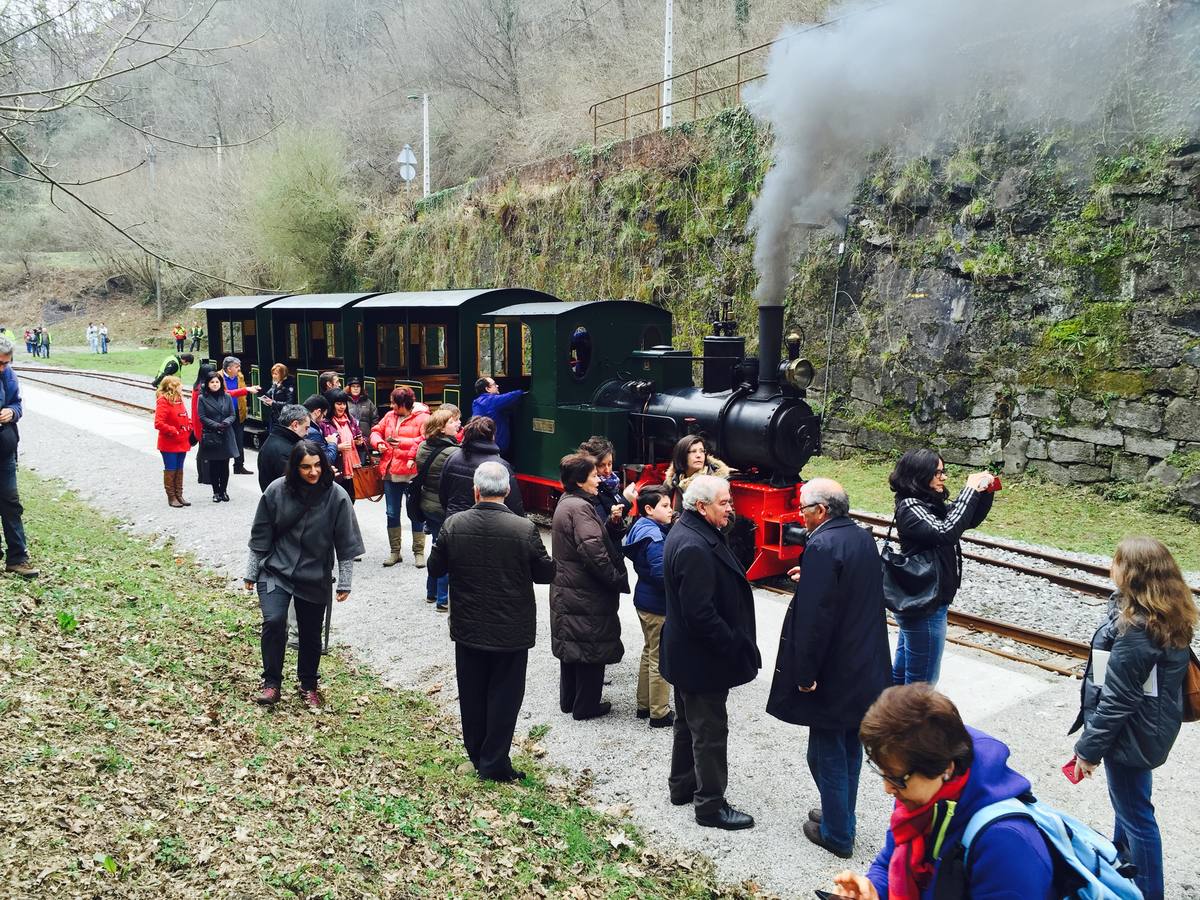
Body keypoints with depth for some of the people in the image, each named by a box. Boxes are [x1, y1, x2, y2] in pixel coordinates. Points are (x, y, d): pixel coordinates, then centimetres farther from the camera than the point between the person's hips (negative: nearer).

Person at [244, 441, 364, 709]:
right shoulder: (276, 491, -10)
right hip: (275, 571, 0)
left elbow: (346, 543, -4)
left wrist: (345, 582, -3)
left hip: (315, 578, 1)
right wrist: (252, 573, 5)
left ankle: (308, 685, 34)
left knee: (311, 633, 10)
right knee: (274, 621, -19)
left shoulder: (336, 496, -11)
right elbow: (260, 535, 1)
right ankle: (271, 682, 2)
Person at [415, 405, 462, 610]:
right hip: (447, 509, -8)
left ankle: (432, 592, 33)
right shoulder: (454, 453, -23)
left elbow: (420, 476, 11)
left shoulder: (422, 447, 2)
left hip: (428, 506, 8)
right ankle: (443, 599, 12)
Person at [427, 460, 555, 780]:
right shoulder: (525, 529, -19)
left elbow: (435, 568, 0)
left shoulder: (453, 525, -11)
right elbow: (546, 573, -8)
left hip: (468, 628, 3)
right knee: (504, 697, 11)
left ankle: (476, 754, 33)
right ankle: (494, 763, 18)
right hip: (512, 631, -3)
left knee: (472, 695, 18)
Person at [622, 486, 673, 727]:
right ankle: (659, 714, 12)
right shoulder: (654, 536, -22)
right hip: (658, 605, -10)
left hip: (644, 600, 10)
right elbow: (661, 573, -28)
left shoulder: (642, 529, 7)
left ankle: (644, 705, 32)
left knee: (649, 653, 21)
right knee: (660, 659, 1)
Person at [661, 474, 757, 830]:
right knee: (710, 731, 5)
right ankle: (710, 804, 19)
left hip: (687, 654, 11)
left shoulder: (689, 534, 5)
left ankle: (682, 786, 39)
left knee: (690, 722, 23)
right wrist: (735, 648, -20)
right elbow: (701, 613, -30)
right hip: (702, 657, -11)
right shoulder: (694, 547, -29)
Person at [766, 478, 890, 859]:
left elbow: (814, 617, -25)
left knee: (827, 754, 7)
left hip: (833, 673, -9)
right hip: (866, 667, 9)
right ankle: (841, 819, 36)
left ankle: (836, 834, 19)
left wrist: (806, 674, -19)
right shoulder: (863, 538, 4)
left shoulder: (822, 546, -23)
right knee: (850, 746, 21)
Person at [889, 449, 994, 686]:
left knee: (901, 673, 20)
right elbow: (945, 532, -34)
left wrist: (984, 493, -1)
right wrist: (970, 490, -27)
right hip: (924, 607, -9)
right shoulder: (910, 507, -20)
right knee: (922, 681, 2)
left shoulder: (931, 504, 7)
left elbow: (969, 521, 17)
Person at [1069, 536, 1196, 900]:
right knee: (1128, 801, 28)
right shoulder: (1169, 617, -3)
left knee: (1135, 813, 8)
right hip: (1152, 726, 10)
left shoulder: (1135, 631, -31)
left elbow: (1115, 701, -25)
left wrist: (1089, 748, -14)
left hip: (1131, 735, -10)